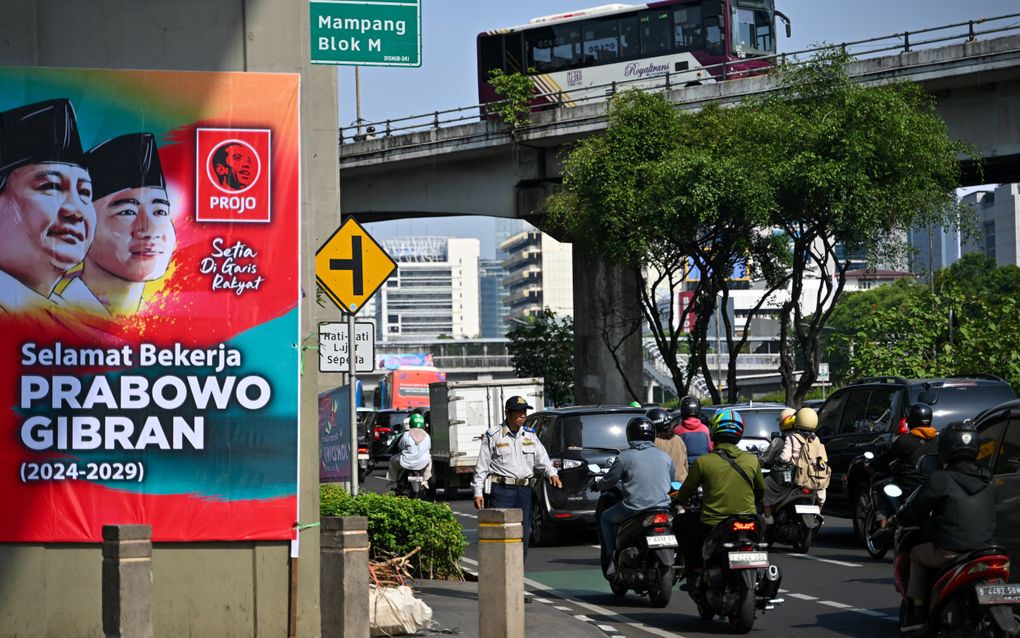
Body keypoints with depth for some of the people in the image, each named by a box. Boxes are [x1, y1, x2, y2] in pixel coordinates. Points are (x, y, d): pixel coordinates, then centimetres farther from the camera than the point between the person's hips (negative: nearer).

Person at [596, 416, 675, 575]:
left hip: (634, 508, -4)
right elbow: (671, 479, 23)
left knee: (606, 518, 21)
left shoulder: (625, 457, -4)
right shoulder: (664, 456, 9)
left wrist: (598, 485, 25)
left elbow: (609, 481, 2)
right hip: (662, 506, 4)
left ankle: (614, 558, 10)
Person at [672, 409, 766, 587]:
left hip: (713, 527, -2)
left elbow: (685, 494, 5)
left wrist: (678, 499, 29)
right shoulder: (752, 460, 0)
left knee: (682, 524, 25)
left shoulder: (703, 462, -8)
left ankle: (695, 573, 20)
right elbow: (761, 492, 16)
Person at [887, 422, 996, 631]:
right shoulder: (987, 481, 8)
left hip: (950, 553, -5)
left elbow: (911, 514, -4)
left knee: (917, 554, 23)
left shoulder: (940, 480, -10)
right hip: (986, 550, 5)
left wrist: (897, 518, 20)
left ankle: (918, 610, 18)